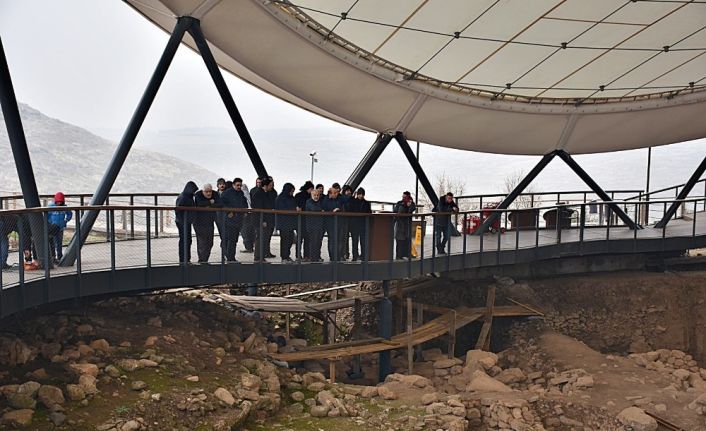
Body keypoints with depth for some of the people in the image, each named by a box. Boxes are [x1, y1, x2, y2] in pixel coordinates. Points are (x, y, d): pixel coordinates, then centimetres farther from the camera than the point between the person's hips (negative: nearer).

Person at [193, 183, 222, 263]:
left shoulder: (215, 195, 0)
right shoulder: (198, 195, -10)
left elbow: (220, 205, -13)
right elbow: (200, 204, -30)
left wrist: (210, 206, -22)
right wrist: (210, 202, -18)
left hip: (210, 222, 5)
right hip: (199, 223, -5)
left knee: (209, 243, 8)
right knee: (202, 242, -10)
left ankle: (205, 260, 20)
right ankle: (202, 260, -5)